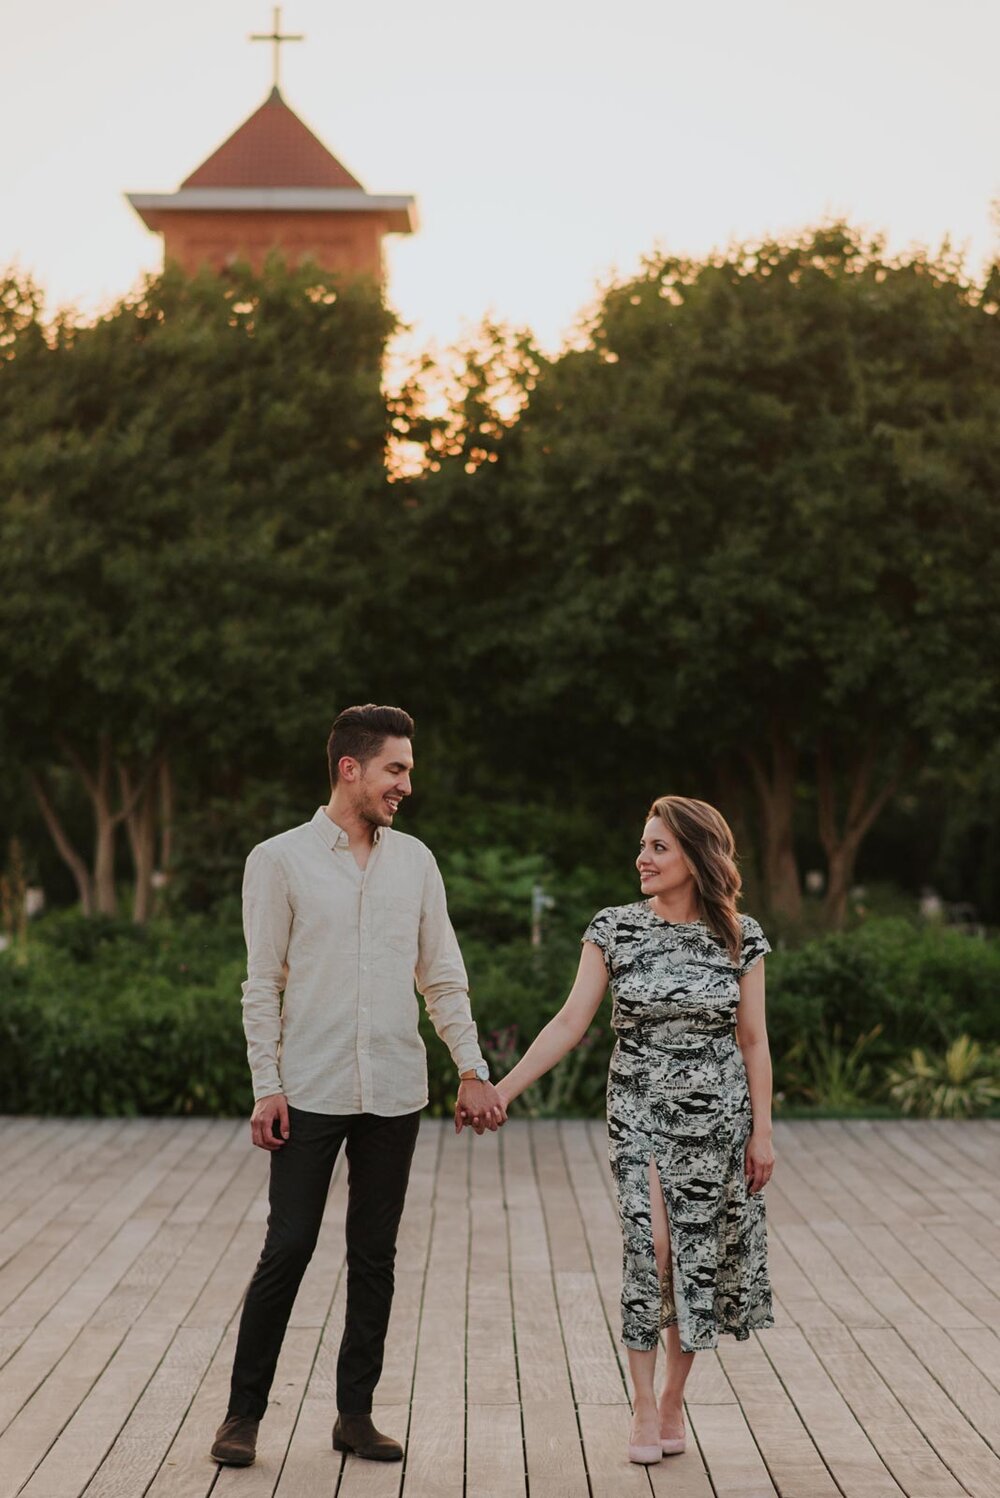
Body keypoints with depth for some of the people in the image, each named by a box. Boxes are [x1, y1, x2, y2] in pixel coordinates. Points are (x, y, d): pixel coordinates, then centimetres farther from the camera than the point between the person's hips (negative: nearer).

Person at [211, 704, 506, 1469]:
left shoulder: (415, 860, 7)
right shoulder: (280, 860, -3)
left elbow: (443, 976, 11)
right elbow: (262, 985, -3)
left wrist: (473, 1070, 4)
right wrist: (267, 1086, -9)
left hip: (395, 1091, 4)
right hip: (311, 1091, -4)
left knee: (375, 1255, 8)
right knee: (288, 1249, -3)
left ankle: (356, 1413, 17)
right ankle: (245, 1412, 10)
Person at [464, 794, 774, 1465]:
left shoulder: (740, 936, -2)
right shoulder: (616, 928, -2)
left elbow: (754, 1040, 2)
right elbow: (571, 1023, -3)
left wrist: (763, 1132, 0)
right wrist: (501, 1090, -9)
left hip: (716, 1114, 1)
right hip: (639, 1108, 0)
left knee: (698, 1257, 2)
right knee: (650, 1243, -16)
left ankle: (673, 1401, 18)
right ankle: (645, 1406, -6)